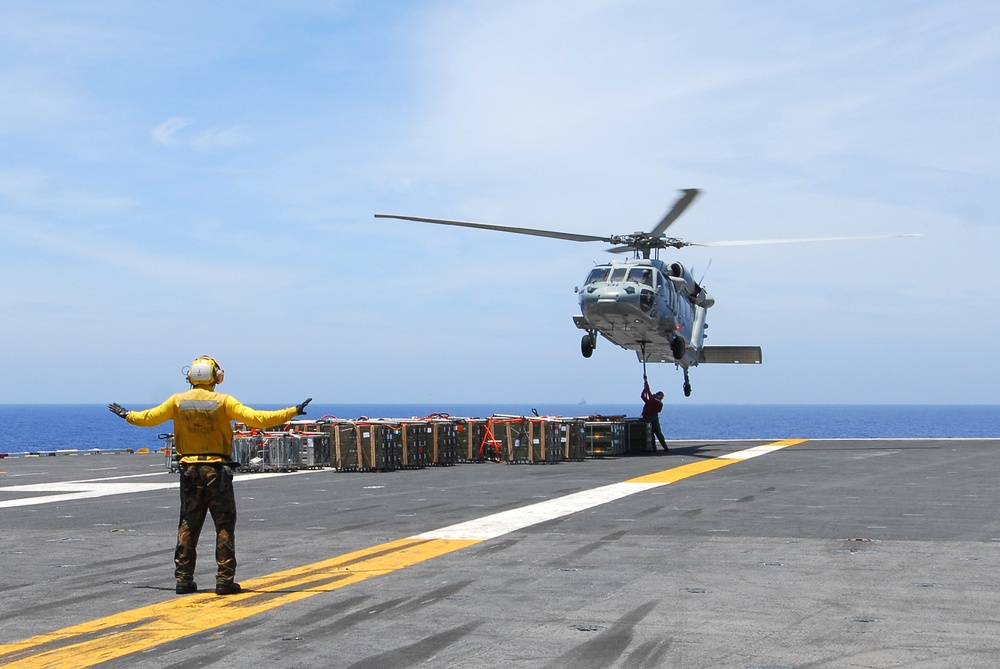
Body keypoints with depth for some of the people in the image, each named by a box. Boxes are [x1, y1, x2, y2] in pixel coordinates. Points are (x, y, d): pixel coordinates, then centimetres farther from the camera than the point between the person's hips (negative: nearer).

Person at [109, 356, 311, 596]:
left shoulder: (178, 401, 2)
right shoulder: (223, 401, -8)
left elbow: (148, 418, 14)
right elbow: (258, 419, -14)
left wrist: (127, 415, 34)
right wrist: (292, 412, -9)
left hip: (189, 471, 3)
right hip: (217, 471, -3)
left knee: (188, 527, 11)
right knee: (225, 526, 3)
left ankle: (183, 579, 12)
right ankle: (225, 580, 0)